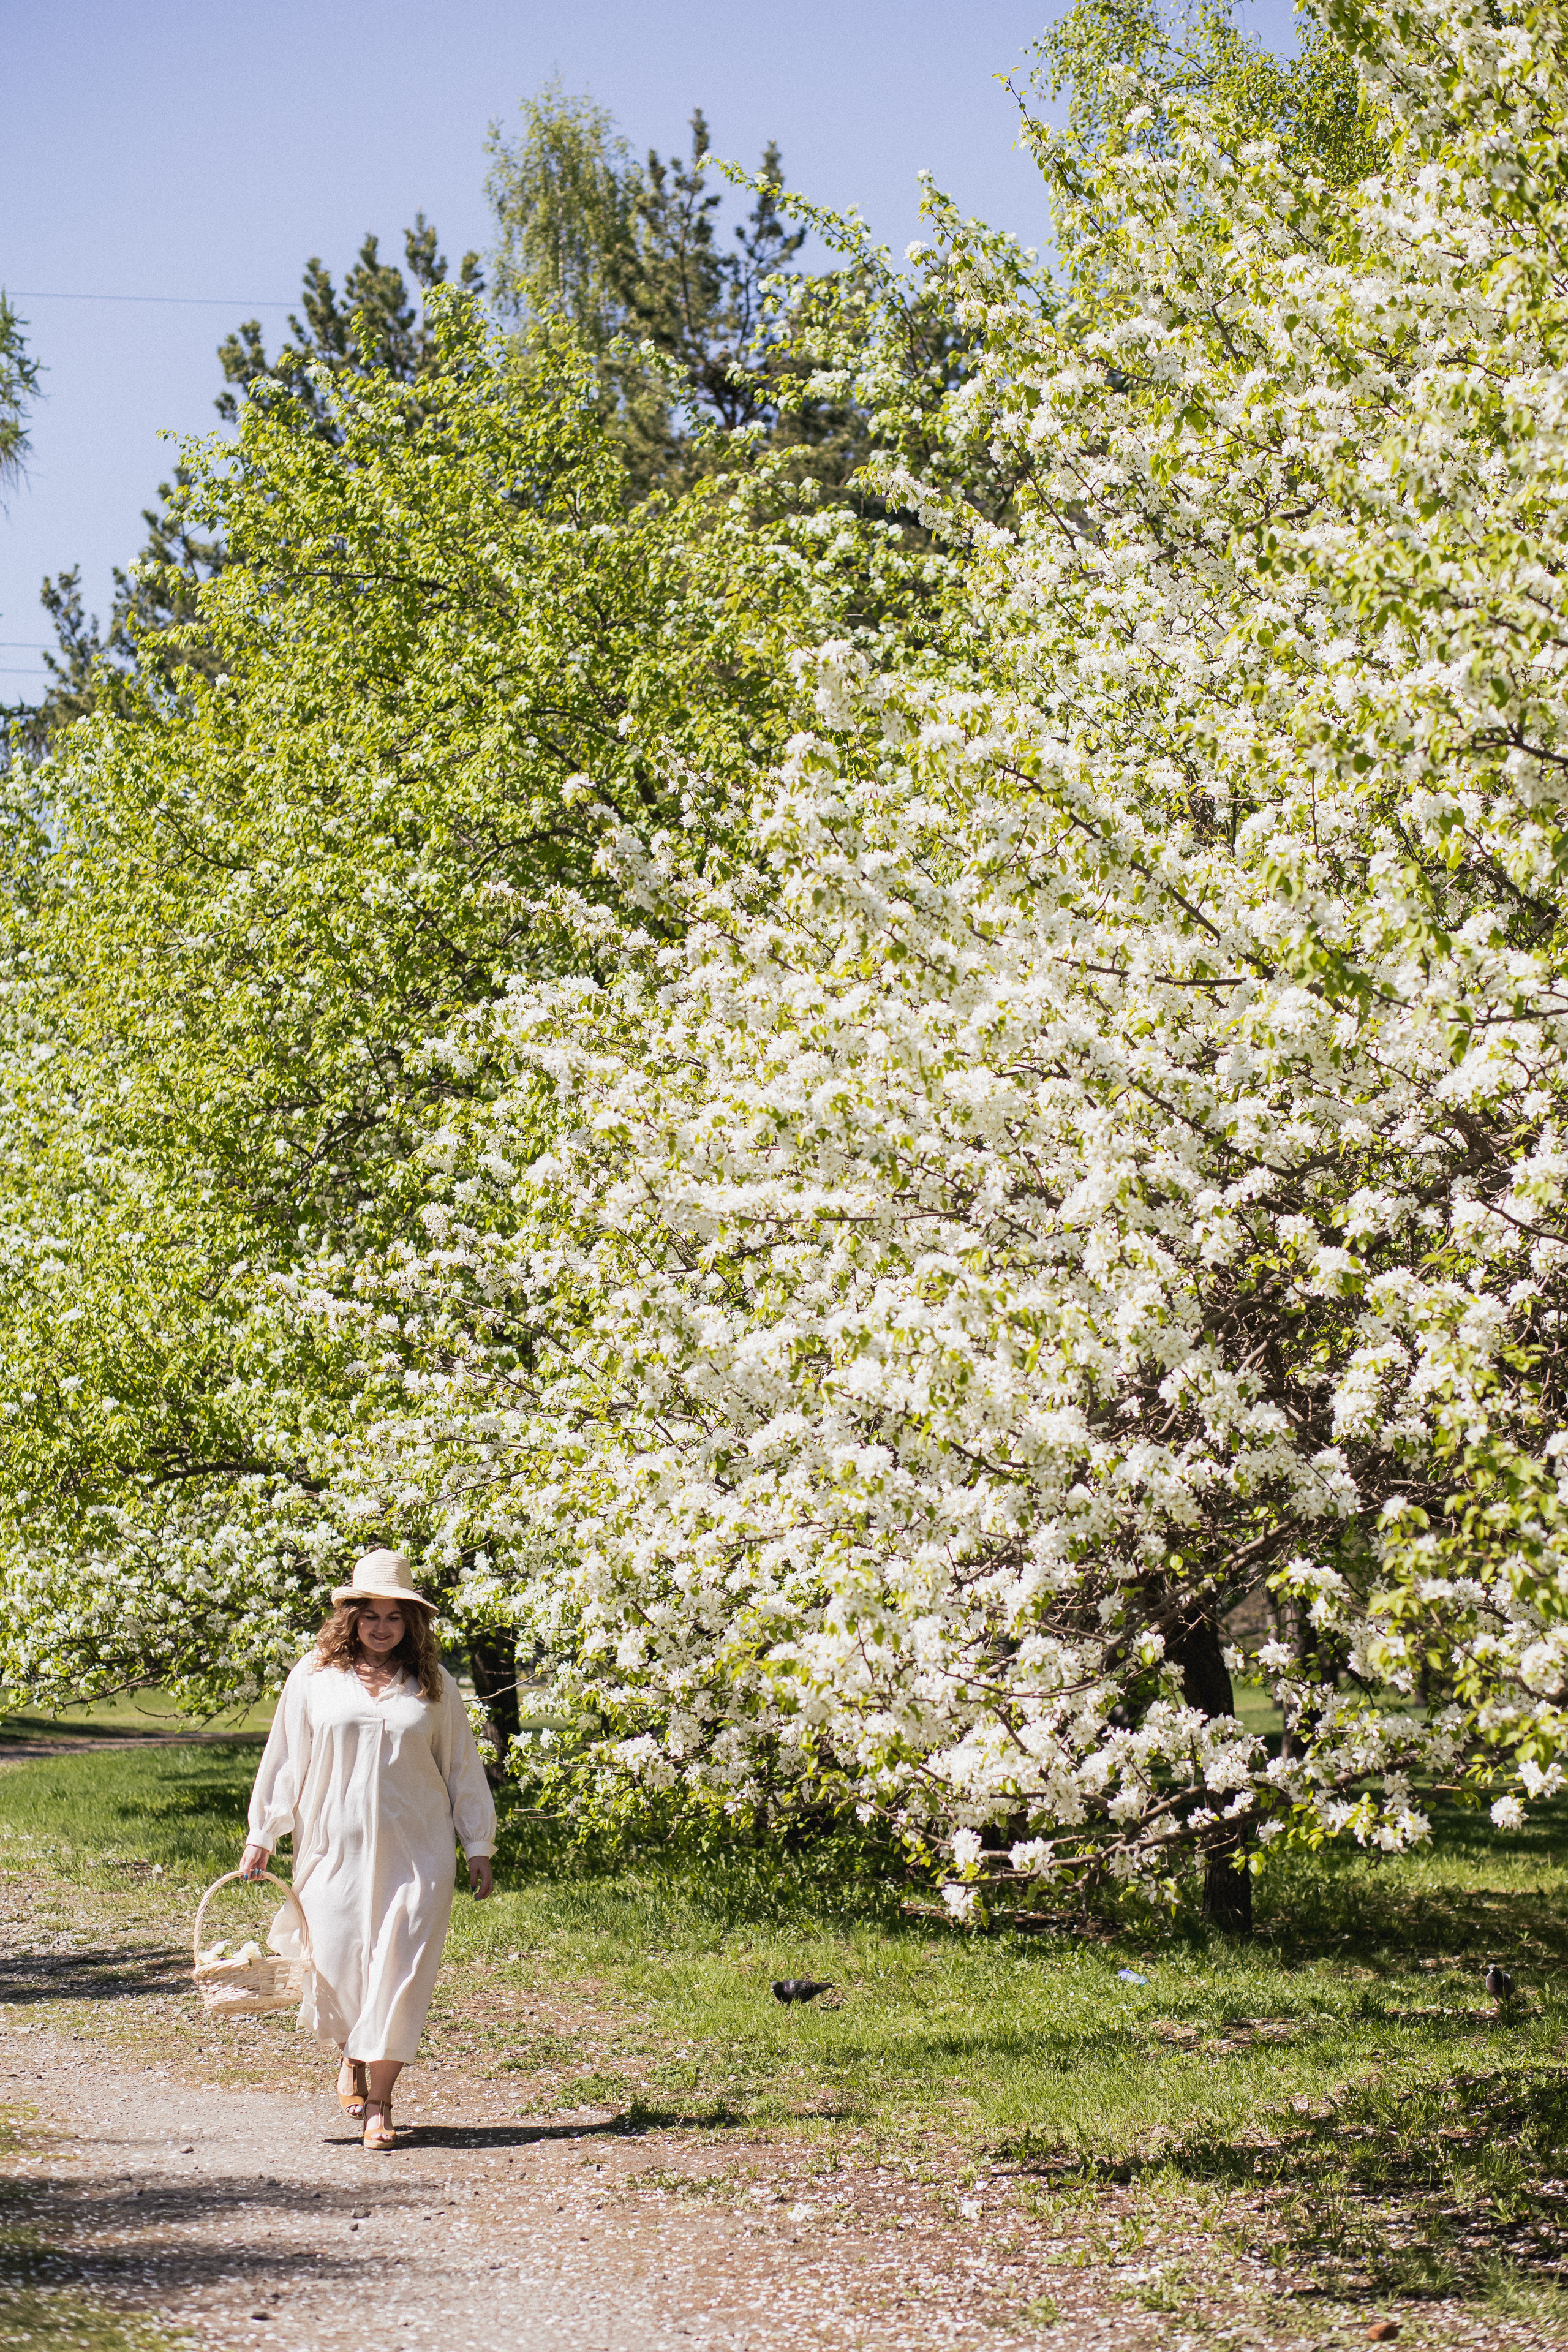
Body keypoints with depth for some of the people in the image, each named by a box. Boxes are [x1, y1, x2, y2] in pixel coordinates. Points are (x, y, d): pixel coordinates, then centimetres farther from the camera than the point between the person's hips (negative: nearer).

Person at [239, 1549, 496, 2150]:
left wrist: (479, 1848, 9)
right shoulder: (315, 1676, 4)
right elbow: (284, 1760, 9)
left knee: (400, 1970, -4)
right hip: (335, 1847, 0)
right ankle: (351, 2056, 31)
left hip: (415, 1850, 0)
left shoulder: (432, 1684, 6)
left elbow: (462, 1768, 11)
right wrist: (261, 1838, 7)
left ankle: (380, 2102, 6)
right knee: (335, 1963, -2)